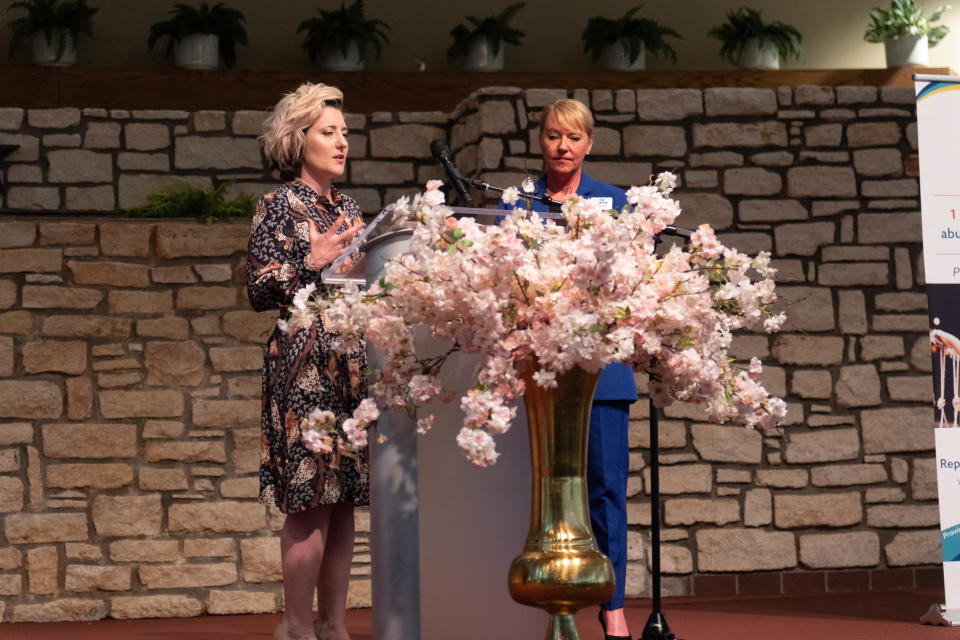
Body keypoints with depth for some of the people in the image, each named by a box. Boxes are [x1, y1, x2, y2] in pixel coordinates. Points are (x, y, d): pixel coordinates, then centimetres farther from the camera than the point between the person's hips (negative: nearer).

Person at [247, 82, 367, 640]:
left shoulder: (348, 209, 18)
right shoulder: (279, 205, -2)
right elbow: (259, 290, -8)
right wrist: (310, 262, -18)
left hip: (353, 365, 7)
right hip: (305, 365, -7)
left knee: (343, 499, 6)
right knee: (310, 500, -8)